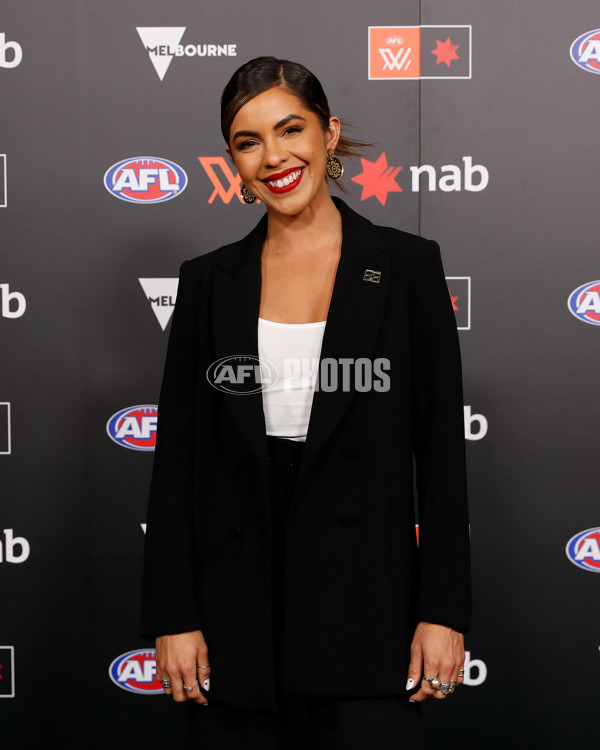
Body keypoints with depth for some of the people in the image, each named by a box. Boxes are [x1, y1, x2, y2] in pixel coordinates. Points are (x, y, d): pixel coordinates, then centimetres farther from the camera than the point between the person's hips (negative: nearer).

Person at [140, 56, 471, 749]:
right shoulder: (207, 282, 6)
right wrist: (172, 616, 0)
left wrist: (443, 611, -5)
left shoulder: (407, 266, 1)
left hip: (365, 608, -1)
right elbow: (176, 454, 5)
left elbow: (441, 447, -1)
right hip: (236, 605, 2)